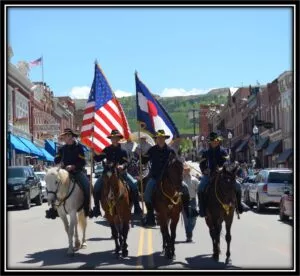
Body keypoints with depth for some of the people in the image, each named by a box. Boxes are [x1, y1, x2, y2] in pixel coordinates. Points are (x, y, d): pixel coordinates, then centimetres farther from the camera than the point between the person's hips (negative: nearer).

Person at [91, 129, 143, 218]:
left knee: (134, 184, -19)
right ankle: (96, 208, -5)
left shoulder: (122, 151, 2)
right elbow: (98, 159, 6)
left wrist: (123, 166, -27)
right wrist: (94, 154, -13)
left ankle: (137, 207, -9)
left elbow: (126, 162, -6)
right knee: (97, 187, -17)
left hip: (121, 172, -1)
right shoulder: (107, 150, 7)